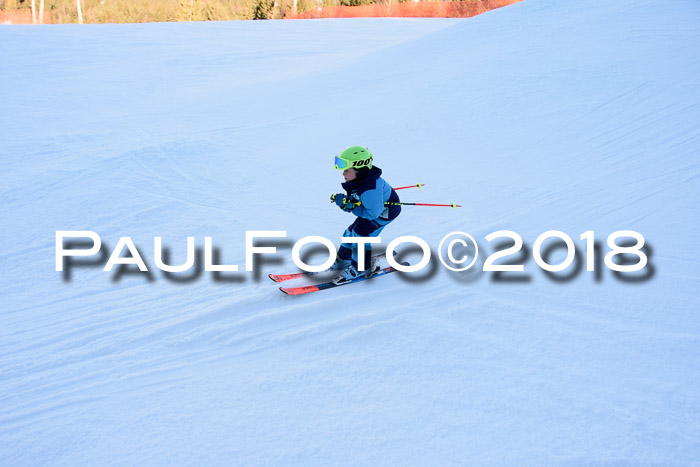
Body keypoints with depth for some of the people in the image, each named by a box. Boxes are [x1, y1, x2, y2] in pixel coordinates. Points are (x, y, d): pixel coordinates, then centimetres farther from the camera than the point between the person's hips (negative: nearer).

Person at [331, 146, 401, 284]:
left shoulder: (369, 190, -41)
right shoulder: (358, 180, -13)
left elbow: (372, 213, -33)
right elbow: (354, 199, 2)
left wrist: (350, 206, -29)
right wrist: (343, 201, -20)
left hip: (386, 210, -10)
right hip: (375, 207, 10)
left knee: (361, 233, -14)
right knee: (352, 230, 13)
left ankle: (360, 268, 2)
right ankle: (343, 260, 31)